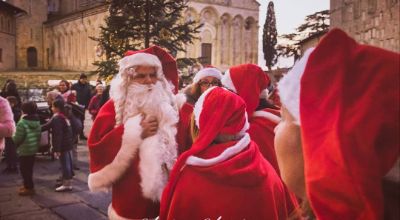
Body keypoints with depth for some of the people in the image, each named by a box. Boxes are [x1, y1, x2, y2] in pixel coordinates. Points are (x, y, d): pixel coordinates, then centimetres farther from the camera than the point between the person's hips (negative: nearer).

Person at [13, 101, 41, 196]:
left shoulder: (22, 123, -20)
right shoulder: (37, 121, 5)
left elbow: (17, 139, -18)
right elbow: (39, 135, 10)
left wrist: (13, 136, 2)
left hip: (24, 150, -8)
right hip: (33, 148, 8)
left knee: (24, 169, 3)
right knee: (29, 168, 17)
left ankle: (29, 187, 7)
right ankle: (28, 185, 27)